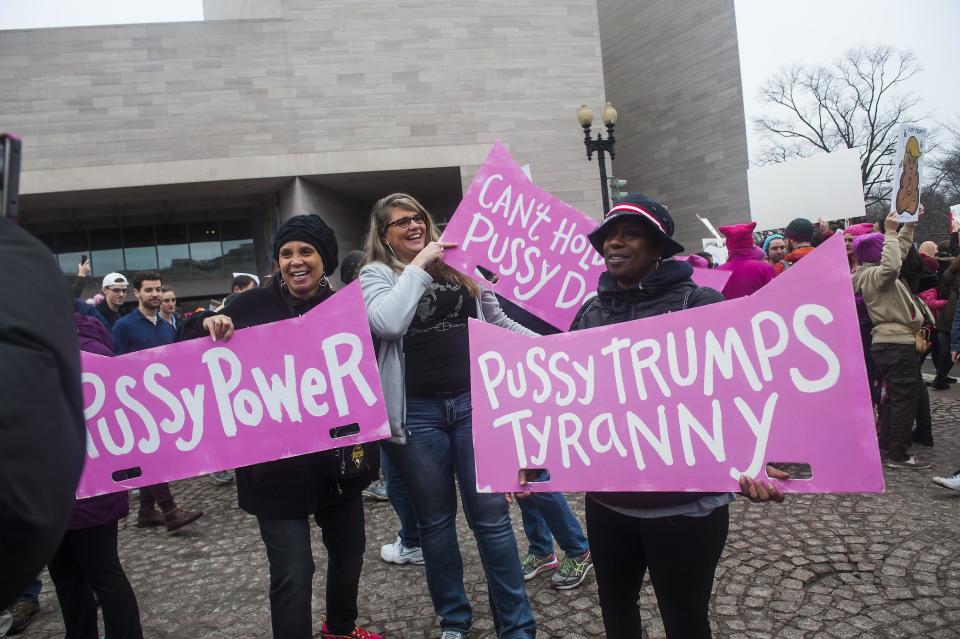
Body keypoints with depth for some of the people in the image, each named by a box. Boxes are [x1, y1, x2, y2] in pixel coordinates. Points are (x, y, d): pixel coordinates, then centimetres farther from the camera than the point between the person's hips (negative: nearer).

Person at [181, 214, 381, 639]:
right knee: (292, 571, -5)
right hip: (276, 464, -3)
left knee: (348, 548, 21)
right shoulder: (253, 306, -5)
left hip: (338, 456, 4)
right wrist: (207, 324, -21)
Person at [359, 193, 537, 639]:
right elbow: (387, 323, -19)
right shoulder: (376, 275, 3)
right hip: (417, 413, -1)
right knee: (436, 519, 13)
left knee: (491, 514, 3)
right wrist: (419, 265, -12)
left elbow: (497, 322, 19)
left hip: (473, 402, 2)